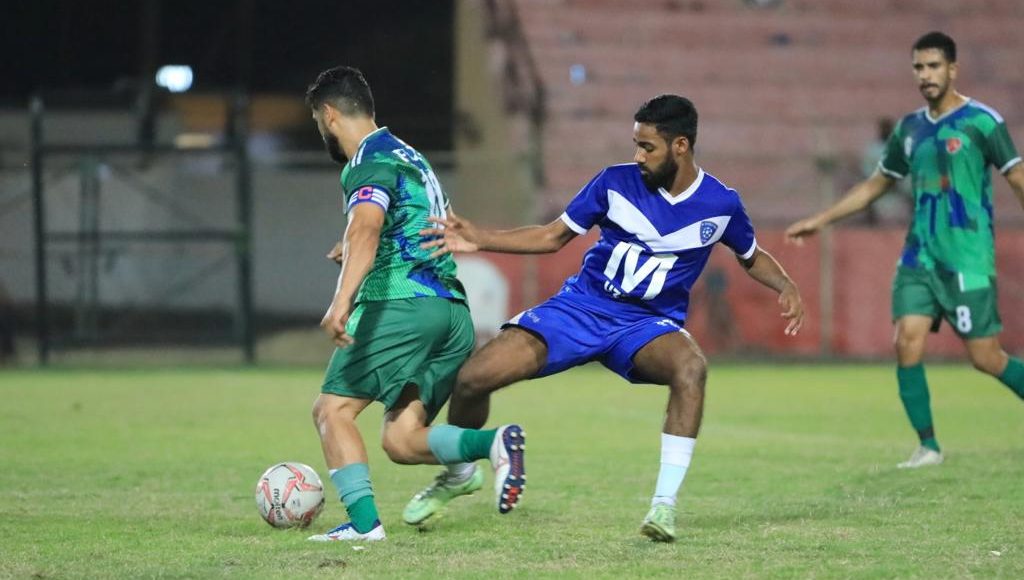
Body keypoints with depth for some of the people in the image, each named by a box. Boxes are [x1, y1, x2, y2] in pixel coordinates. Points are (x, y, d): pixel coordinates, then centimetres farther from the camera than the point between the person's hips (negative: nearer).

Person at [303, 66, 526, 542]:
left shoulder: (370, 163, -4)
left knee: (332, 410, -1)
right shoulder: (409, 155, 25)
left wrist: (342, 300, -39)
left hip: (401, 304, -8)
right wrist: (357, 251, 58)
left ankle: (363, 522, -15)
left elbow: (365, 230, -24)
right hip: (454, 309, 9)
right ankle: (493, 444, -21)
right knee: (400, 439, 4)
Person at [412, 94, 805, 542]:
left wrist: (785, 286, -5)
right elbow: (552, 236, 3)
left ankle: (664, 503, -31)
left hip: (648, 324, -1)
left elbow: (752, 256, 16)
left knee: (691, 366, -38)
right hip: (581, 306, 1)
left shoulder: (720, 204, -4)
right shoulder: (617, 183, -6)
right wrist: (477, 239, -7)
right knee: (474, 377, -15)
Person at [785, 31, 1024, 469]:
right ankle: (927, 446, -1)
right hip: (920, 254, 5)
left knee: (985, 357, -5)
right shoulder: (910, 129, 12)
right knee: (907, 341, -10)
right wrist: (821, 220, 20)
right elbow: (875, 185, 23)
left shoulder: (981, 121, -6)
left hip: (968, 258, -5)